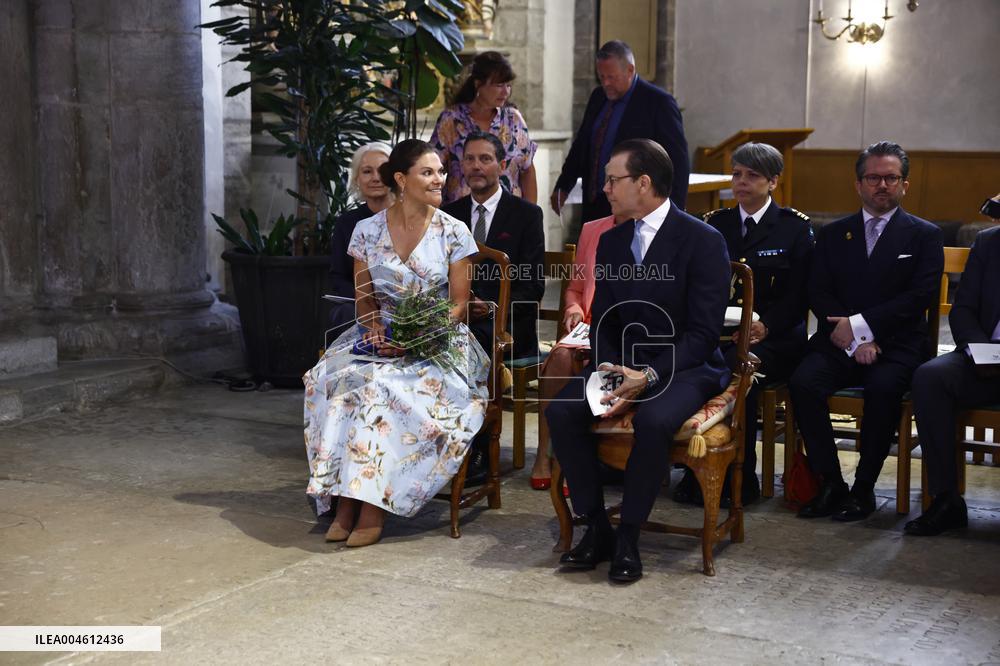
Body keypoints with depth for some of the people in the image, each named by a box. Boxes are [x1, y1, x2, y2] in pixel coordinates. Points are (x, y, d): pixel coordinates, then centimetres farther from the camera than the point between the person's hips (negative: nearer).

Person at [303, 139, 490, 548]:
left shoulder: (453, 232, -2)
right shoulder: (367, 230, 4)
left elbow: (458, 304, -2)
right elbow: (365, 298, 10)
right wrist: (373, 328, -11)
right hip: (380, 335, 3)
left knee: (393, 389, -33)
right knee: (336, 379, -28)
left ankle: (375, 505, -25)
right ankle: (346, 501, -24)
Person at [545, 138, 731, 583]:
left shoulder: (703, 241, -10)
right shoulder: (611, 241, 10)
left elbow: (704, 332, -14)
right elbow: (602, 321, 11)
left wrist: (649, 377, -24)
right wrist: (610, 373, -10)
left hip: (683, 367, -6)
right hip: (623, 363, 6)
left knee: (652, 421, -36)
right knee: (560, 411, -20)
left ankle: (627, 538, -17)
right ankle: (596, 529, -9)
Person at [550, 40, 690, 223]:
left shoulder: (659, 103, -8)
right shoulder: (598, 97, 12)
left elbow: (678, 161, -8)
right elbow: (581, 144, 23)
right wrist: (563, 186, 16)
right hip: (594, 207, 6)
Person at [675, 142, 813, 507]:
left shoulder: (795, 227, 6)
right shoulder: (714, 223, 16)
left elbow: (798, 293, -1)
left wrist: (765, 326, -17)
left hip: (774, 337, -3)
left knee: (737, 367, -34)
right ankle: (695, 472, -23)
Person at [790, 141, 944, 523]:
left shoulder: (924, 236, 8)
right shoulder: (833, 234, 16)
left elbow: (919, 297, -5)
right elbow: (818, 294, 5)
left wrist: (860, 325, -14)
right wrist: (854, 340, -12)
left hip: (897, 345, -2)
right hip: (839, 343, 3)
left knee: (883, 388, -34)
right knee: (803, 383, -26)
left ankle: (864, 488, -19)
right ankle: (830, 484, -18)